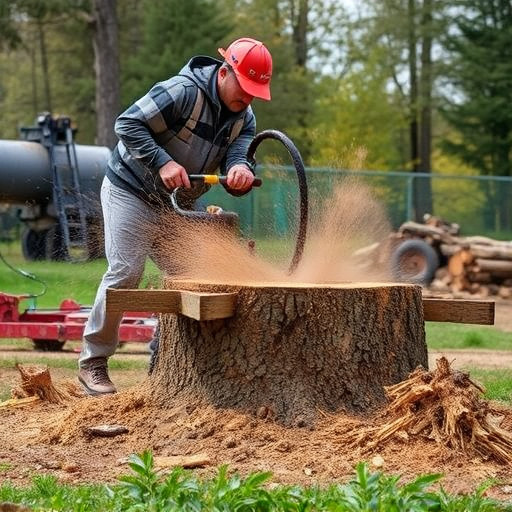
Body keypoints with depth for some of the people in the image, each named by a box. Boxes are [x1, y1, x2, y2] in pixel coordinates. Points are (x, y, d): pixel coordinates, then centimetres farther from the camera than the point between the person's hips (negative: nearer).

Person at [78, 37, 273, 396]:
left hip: (175, 206, 7)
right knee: (125, 273, -13)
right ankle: (93, 363, -4)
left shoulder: (244, 119, -1)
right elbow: (128, 124, -25)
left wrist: (241, 172, -38)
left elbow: (238, 157, -14)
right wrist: (163, 162, -34)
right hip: (131, 192, -7)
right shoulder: (183, 92, -24)